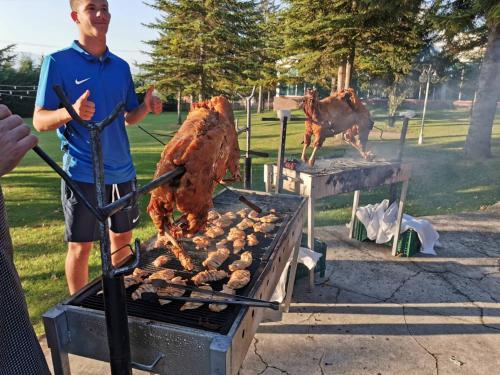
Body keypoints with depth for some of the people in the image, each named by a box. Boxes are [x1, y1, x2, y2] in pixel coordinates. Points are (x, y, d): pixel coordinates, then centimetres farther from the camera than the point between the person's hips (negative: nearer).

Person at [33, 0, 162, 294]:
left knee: (123, 238, 15)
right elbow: (39, 121, -8)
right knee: (81, 246, 5)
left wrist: (147, 107, -7)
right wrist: (71, 111, -29)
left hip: (122, 171, 5)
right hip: (83, 173, -5)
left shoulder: (121, 66, 10)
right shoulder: (58, 62, -5)